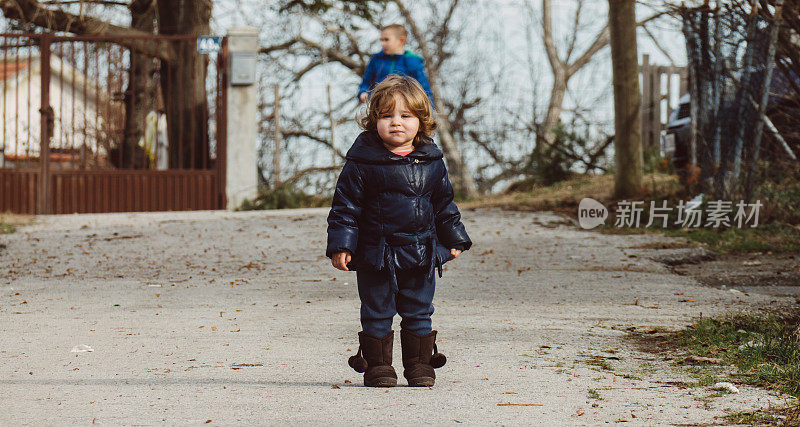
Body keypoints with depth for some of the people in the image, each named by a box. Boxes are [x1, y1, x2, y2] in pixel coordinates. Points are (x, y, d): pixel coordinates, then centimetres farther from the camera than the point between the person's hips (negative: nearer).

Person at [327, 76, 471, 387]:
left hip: (421, 255, 3)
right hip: (376, 254, -3)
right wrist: (341, 245, -11)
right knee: (377, 312, 4)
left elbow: (444, 204, 16)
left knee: (419, 313, 10)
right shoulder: (362, 162, -8)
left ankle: (420, 364, 21)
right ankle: (377, 365, 15)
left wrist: (454, 239, 17)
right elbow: (345, 206, -6)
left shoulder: (432, 162, 4)